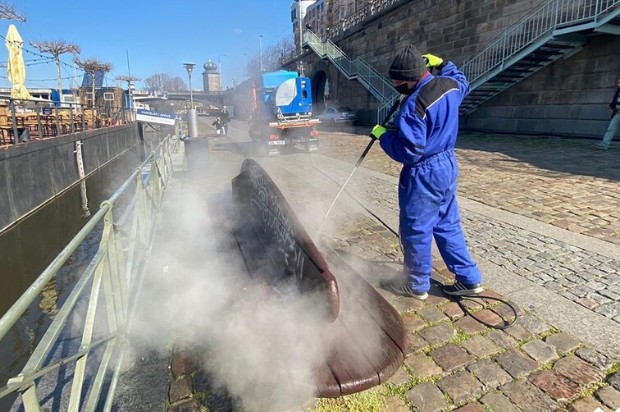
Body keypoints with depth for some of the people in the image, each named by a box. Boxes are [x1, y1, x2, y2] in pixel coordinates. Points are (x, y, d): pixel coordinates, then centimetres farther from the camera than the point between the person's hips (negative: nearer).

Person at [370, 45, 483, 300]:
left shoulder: (414, 104, -25)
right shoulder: (449, 85, 3)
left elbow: (409, 152, -25)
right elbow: (462, 83, 29)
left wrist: (383, 135, -12)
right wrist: (442, 64, 31)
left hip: (423, 174, -9)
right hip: (448, 165, 9)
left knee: (416, 231, 6)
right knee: (448, 225, 19)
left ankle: (417, 285, 23)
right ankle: (469, 279, 28)